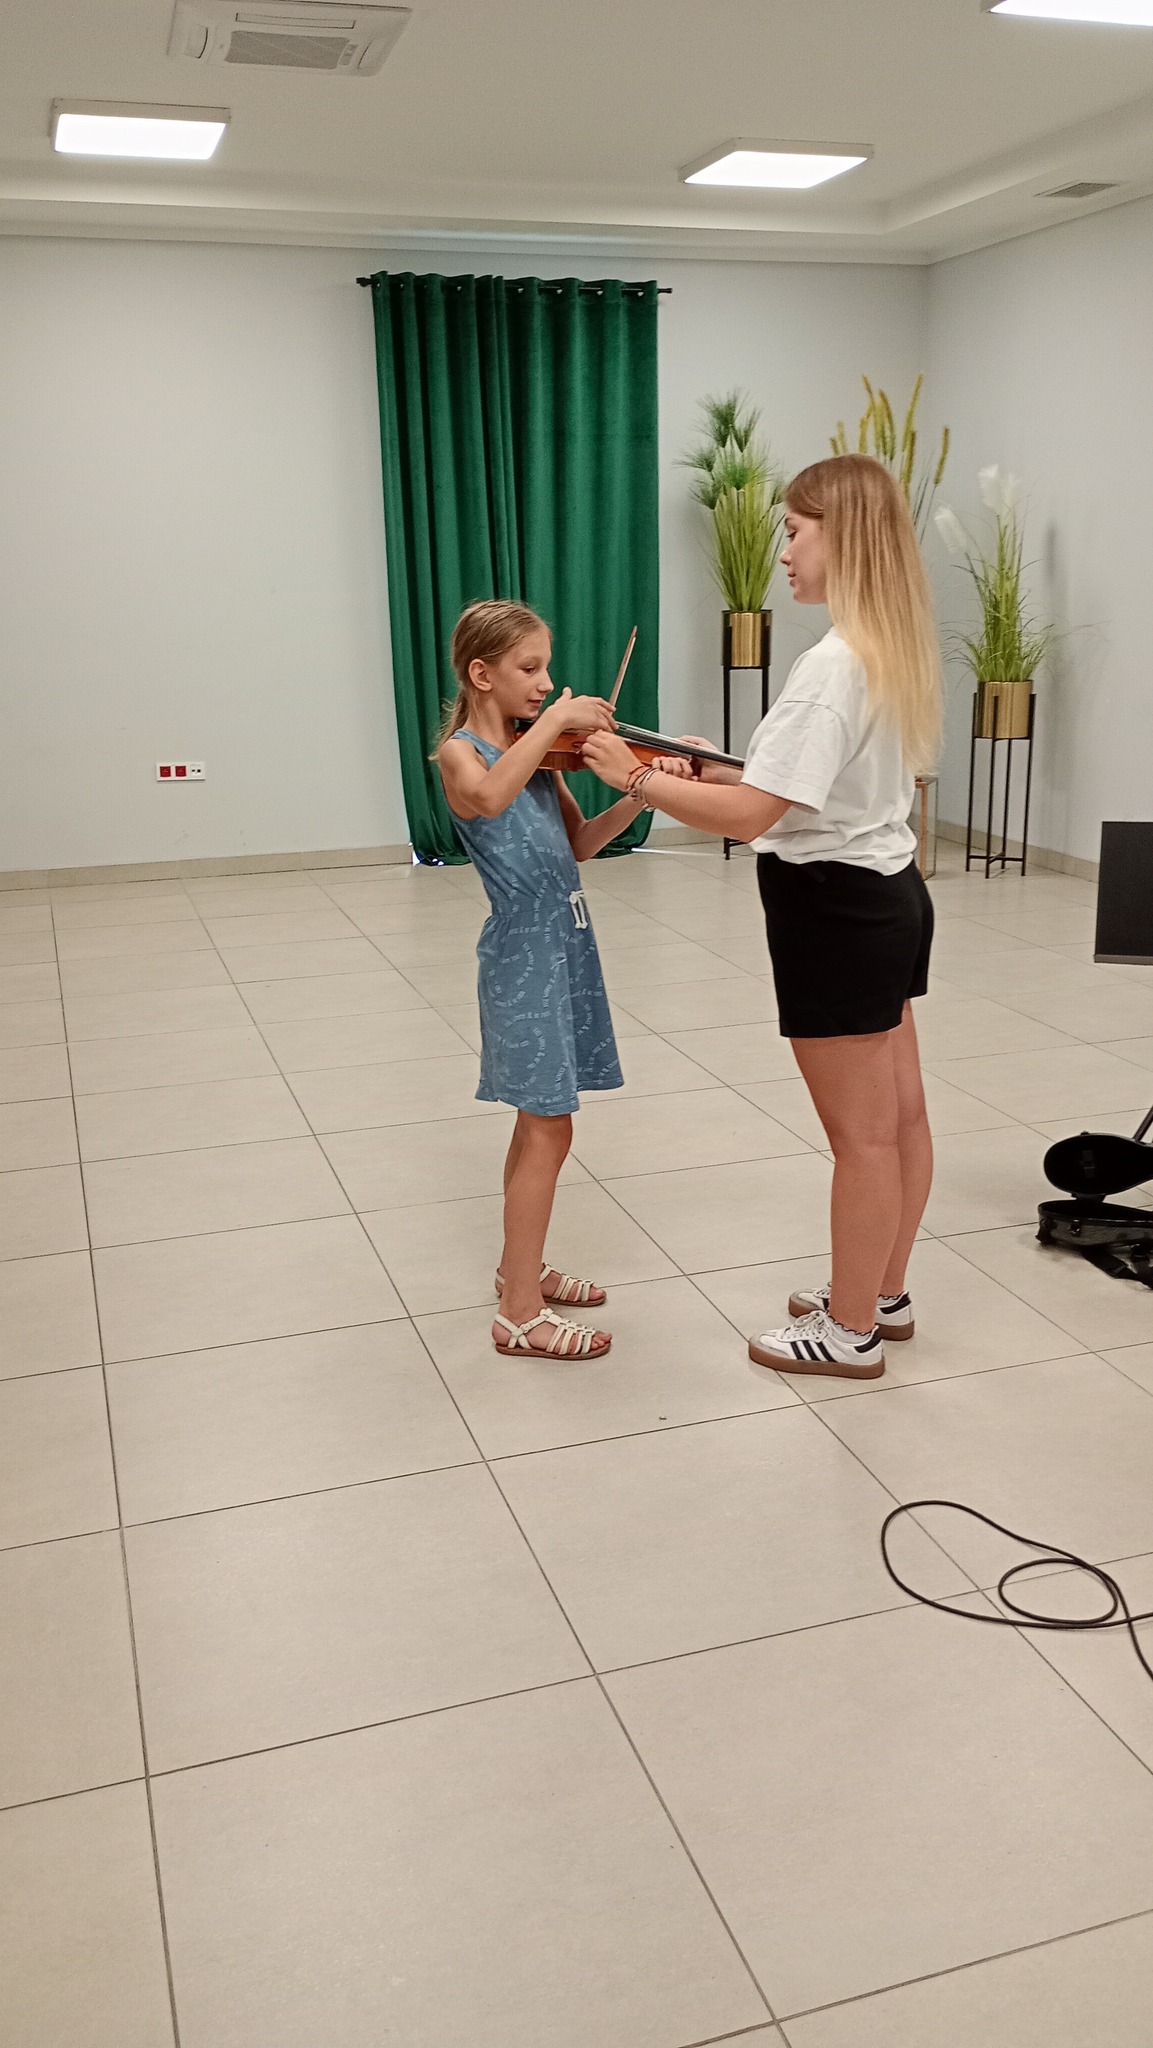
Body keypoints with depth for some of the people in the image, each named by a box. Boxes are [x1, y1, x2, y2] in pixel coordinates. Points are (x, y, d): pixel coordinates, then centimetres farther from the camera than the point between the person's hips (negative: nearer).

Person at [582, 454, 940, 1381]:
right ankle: (884, 1295, 36)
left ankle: (852, 1332, 20)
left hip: (836, 912, -10)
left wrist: (635, 777, -17)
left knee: (860, 1133, 4)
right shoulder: (895, 649, 6)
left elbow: (751, 815, -27)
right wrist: (714, 770, 9)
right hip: (889, 895, 10)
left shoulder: (833, 666, -24)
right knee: (898, 1114, 18)